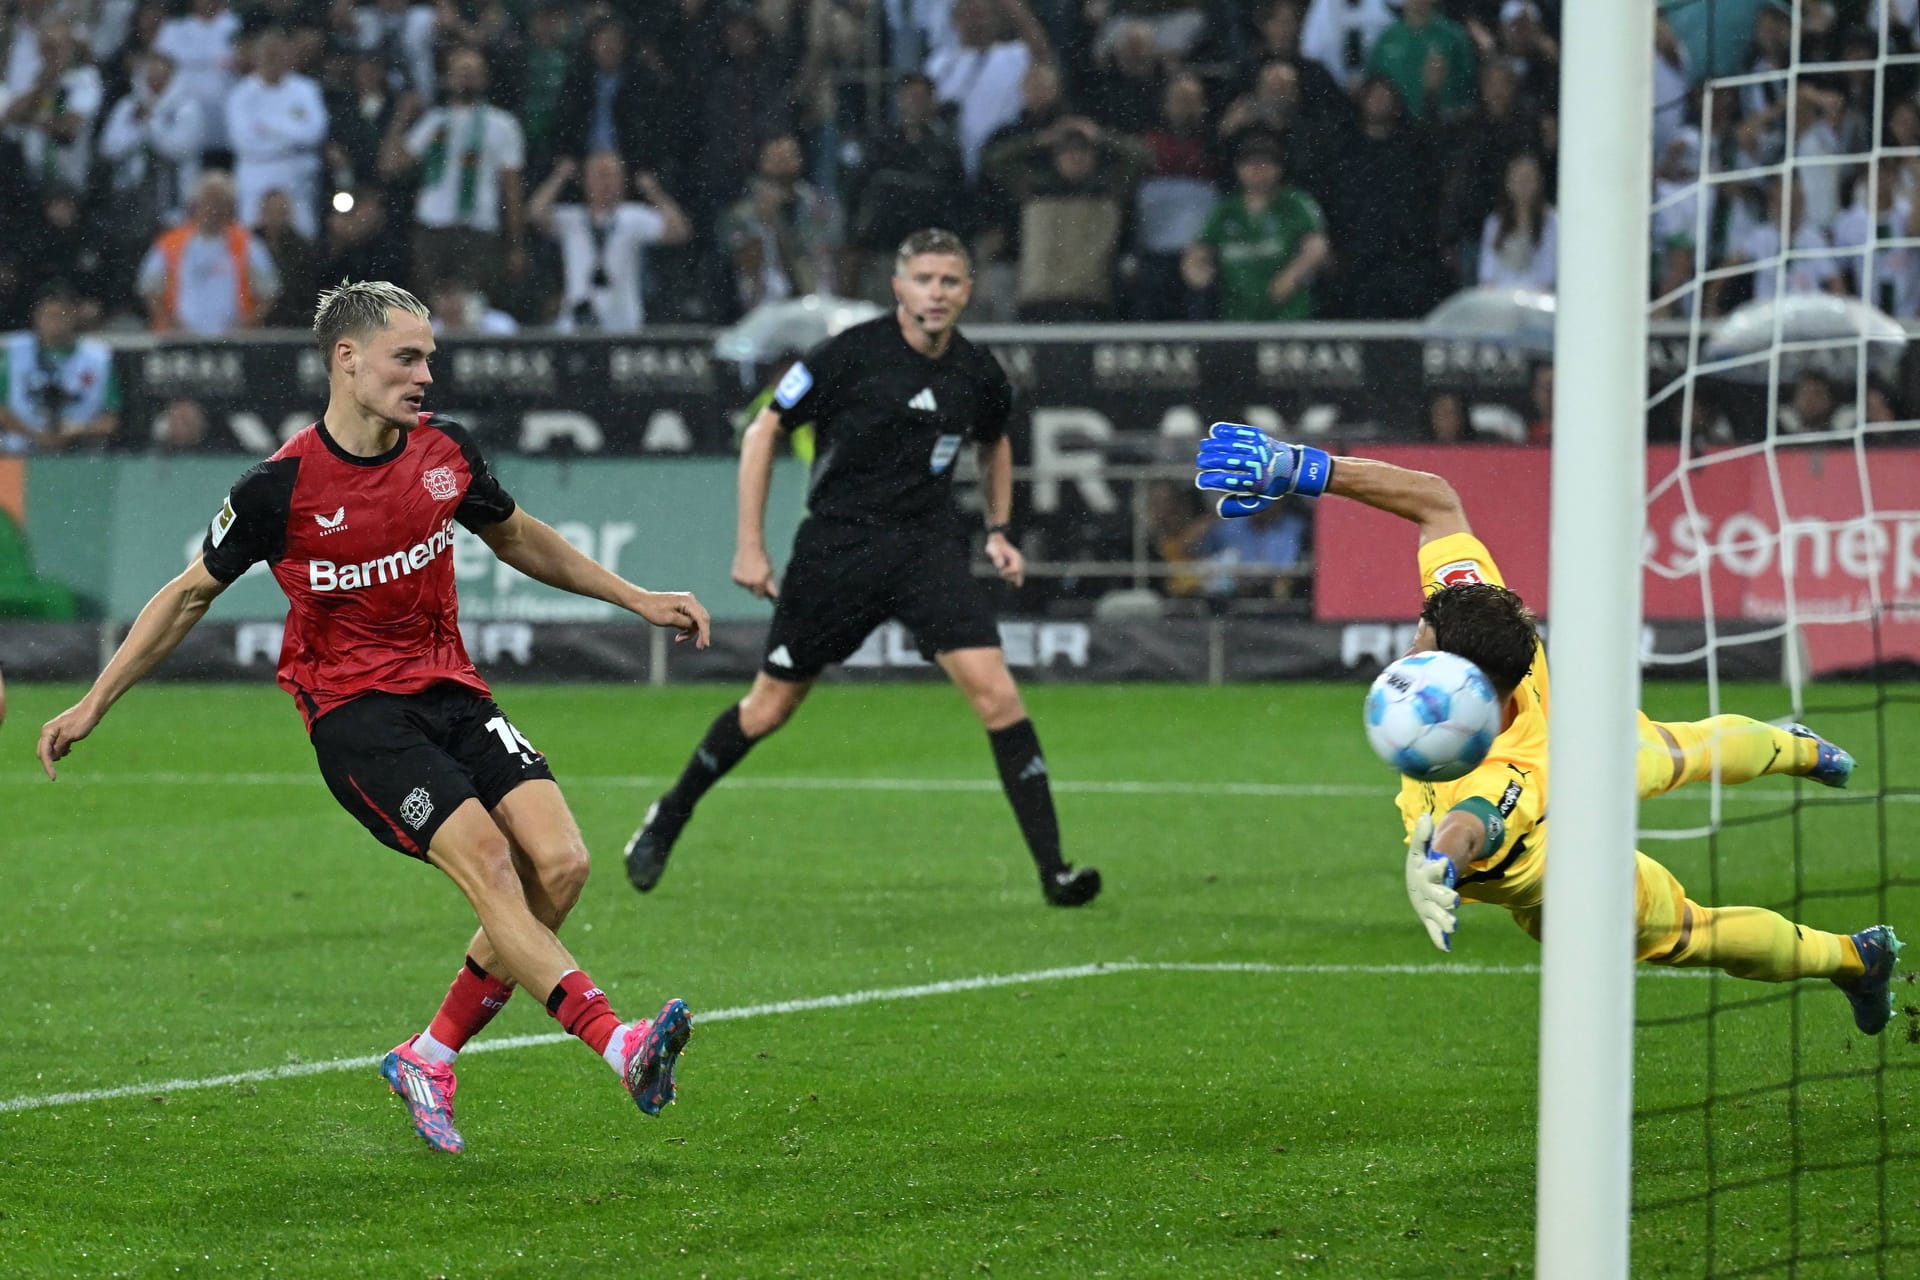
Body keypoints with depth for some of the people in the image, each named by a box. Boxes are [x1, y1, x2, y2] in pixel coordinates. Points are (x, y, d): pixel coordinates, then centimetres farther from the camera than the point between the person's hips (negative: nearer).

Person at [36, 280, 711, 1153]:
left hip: (450, 690, 6)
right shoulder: (281, 487, -11)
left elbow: (517, 538, 24)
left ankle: (431, 1057, 2)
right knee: (486, 862, -24)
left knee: (559, 863, -13)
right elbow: (190, 594, 3)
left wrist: (636, 599, 23)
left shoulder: (445, 452, 3)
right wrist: (94, 704, 4)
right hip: (353, 711, -6)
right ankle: (620, 1047, -34)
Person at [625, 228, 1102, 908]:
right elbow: (763, 431, -4)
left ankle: (1053, 869, -13)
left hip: (929, 545, 2)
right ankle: (668, 819, 33)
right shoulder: (850, 355, -13)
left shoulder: (979, 375, -1)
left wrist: (998, 531, 11)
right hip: (836, 546, -2)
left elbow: (994, 445, 23)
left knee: (994, 691, -15)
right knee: (770, 706, 7)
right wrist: (749, 545, -6)